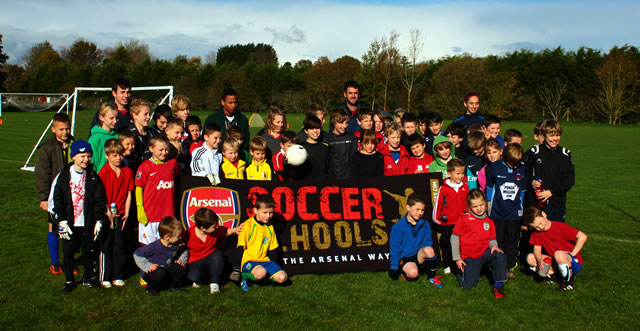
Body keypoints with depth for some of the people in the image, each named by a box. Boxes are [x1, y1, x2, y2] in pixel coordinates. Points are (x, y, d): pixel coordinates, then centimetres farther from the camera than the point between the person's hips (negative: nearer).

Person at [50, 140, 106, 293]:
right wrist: (61, 221, -8)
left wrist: (99, 220, -4)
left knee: (90, 252, 10)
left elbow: (99, 200, 1)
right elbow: (57, 199, -1)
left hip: (88, 224, 0)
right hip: (69, 224, 0)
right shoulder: (63, 176, -3)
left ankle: (89, 277, 29)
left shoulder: (93, 177, -1)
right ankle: (69, 280, 26)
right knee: (68, 253, 9)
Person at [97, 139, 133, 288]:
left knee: (119, 247, 10)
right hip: (106, 215, -4)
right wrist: (108, 212, -15)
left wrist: (126, 213, 0)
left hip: (120, 215, 4)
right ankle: (105, 277, 16)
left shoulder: (128, 172, 3)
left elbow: (129, 194, 5)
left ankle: (117, 276, 21)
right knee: (105, 247, 5)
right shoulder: (104, 172, -9)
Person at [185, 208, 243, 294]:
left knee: (218, 255, -33)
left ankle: (214, 283, -17)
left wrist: (235, 230, -10)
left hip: (211, 259, 2)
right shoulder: (188, 235, -19)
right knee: (193, 276, -33)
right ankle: (199, 279, 7)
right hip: (196, 261, -2)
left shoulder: (216, 230, -10)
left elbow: (226, 232, 9)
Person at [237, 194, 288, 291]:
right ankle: (246, 277, -6)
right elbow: (240, 248, -8)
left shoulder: (270, 227, 11)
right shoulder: (248, 225, -8)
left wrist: (274, 268, 12)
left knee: (282, 277, -16)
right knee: (261, 272, -37)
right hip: (249, 260, -6)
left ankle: (258, 278, 2)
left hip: (264, 261, 6)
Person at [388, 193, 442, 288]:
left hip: (419, 256, 3)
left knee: (429, 250, -29)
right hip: (404, 258, -3)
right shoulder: (398, 227, -11)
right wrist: (394, 268, -4)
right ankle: (405, 271, 5)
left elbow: (427, 243, 10)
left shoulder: (425, 225, 0)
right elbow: (394, 248, -6)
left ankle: (432, 277, -7)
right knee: (413, 273, -32)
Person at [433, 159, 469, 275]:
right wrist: (437, 218, 2)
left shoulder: (465, 187, 0)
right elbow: (437, 204, -2)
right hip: (447, 223, -2)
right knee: (447, 245, 11)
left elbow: (468, 204, 12)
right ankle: (447, 266, 26)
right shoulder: (443, 189, -11)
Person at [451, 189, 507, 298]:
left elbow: (492, 239, 10)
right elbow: (454, 238, -6)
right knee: (468, 286, -4)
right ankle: (460, 270, 29)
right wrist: (457, 258, -8)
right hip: (468, 257, -2)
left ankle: (498, 285, -13)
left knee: (499, 255, -29)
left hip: (484, 253, 2)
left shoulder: (489, 221, 6)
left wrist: (494, 246, -16)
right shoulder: (464, 219, -6)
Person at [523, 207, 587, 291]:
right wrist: (539, 260, -24)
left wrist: (571, 255, -23)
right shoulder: (536, 232, -3)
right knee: (530, 258, -11)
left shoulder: (560, 227, -19)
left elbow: (582, 236, -22)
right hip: (555, 263, 5)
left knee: (559, 254, -38)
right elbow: (537, 249, -2)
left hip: (573, 262, -5)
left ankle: (569, 280, -13)